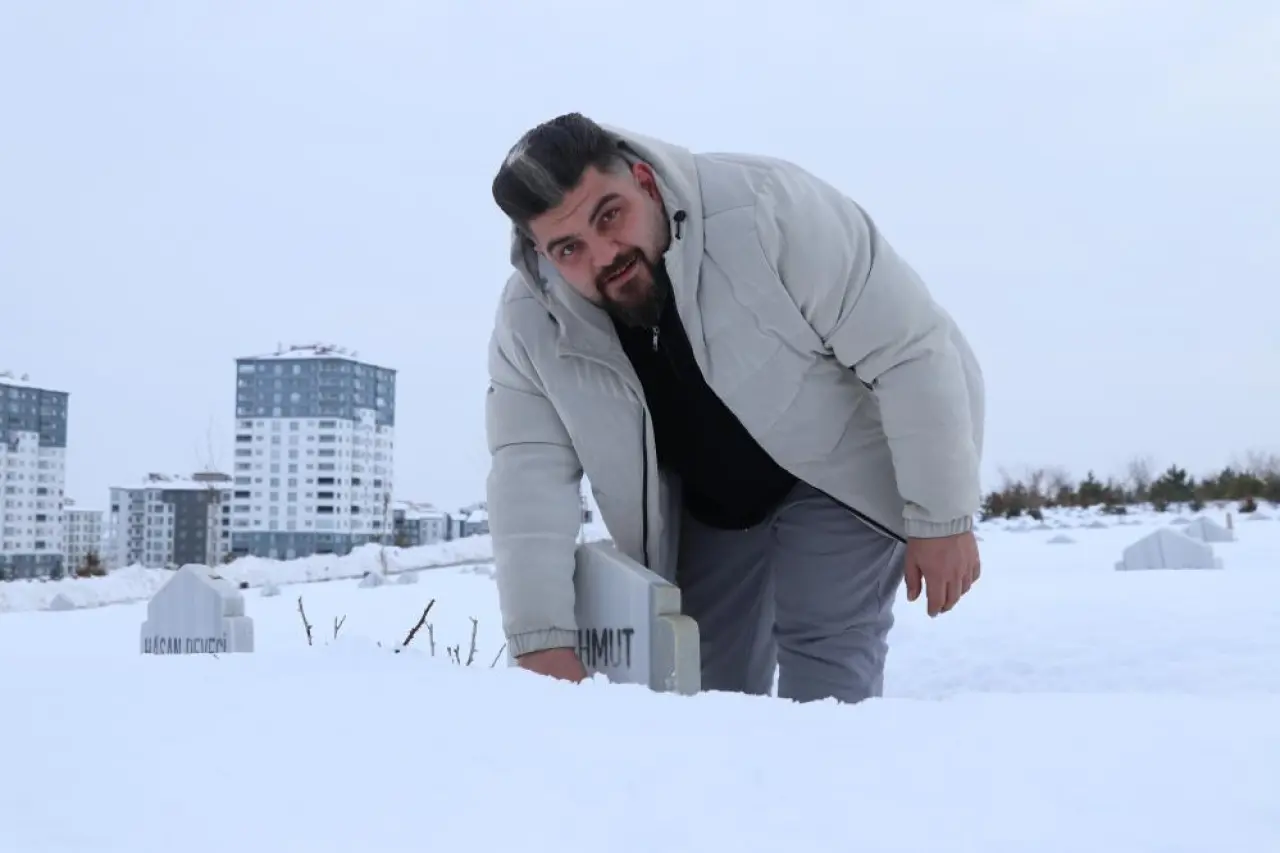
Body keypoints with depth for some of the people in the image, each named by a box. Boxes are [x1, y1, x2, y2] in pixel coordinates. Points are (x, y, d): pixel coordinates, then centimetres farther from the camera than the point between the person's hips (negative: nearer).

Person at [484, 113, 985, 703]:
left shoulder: (766, 208, -35)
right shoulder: (528, 326, -21)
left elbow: (914, 350, -29)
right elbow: (530, 479, -22)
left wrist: (941, 516, -25)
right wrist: (542, 641, -32)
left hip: (841, 465, -4)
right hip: (705, 504, 5)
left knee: (822, 650, -18)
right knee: (701, 679, 9)